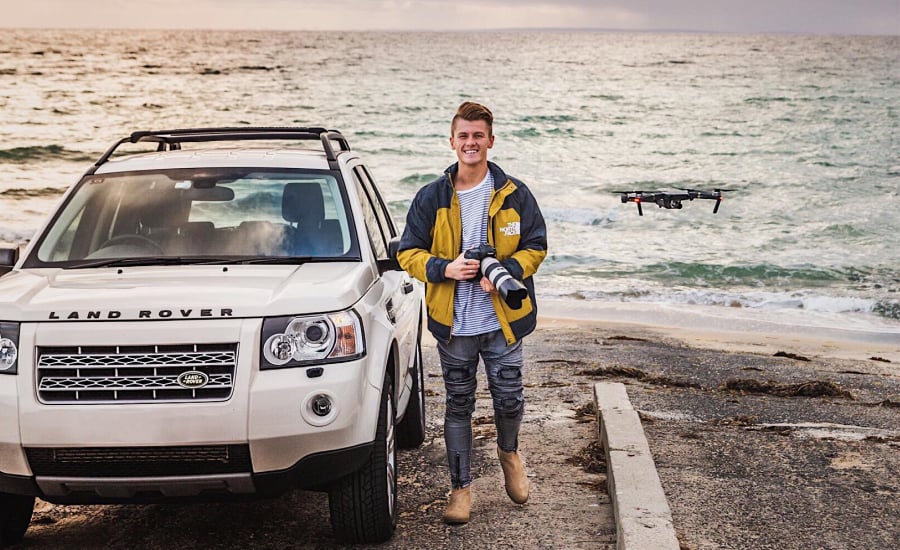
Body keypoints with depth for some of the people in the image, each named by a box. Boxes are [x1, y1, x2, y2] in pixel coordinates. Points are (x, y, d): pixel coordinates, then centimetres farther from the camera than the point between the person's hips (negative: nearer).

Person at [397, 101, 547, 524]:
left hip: (503, 320, 0)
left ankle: (509, 452, 40)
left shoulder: (514, 195, -1)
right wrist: (444, 269, -15)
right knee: (458, 406, 8)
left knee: (509, 399, 7)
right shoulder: (431, 198, 1)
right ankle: (461, 487, 20)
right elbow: (408, 252, 3)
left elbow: (536, 247, 2)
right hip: (453, 324, 1)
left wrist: (505, 271, -16)